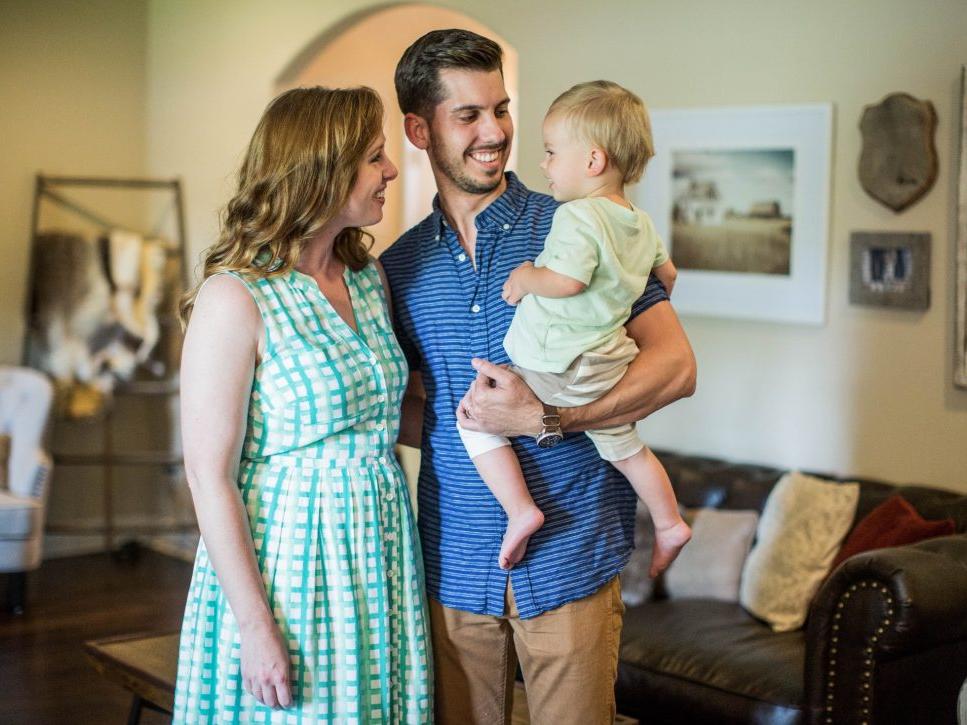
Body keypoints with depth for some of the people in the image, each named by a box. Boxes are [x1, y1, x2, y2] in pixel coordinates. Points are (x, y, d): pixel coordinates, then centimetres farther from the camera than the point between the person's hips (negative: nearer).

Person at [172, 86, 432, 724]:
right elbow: (210, 476, -16)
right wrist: (256, 626, -18)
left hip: (381, 549, 7)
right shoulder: (236, 298, -15)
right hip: (288, 557, -7)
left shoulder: (370, 278, 7)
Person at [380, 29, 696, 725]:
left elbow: (675, 366, -10)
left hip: (568, 558, -3)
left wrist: (542, 417, -20)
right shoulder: (400, 267, 7)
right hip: (455, 562, 3)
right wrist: (454, 422, -5)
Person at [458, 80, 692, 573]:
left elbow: (567, 280, -28)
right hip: (608, 368, 9)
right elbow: (667, 273, 22)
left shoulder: (578, 217, -17)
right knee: (624, 446, 26)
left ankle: (520, 510, -8)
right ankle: (669, 524, 36)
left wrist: (526, 276, -10)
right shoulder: (641, 223, 10)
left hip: (555, 370, -9)